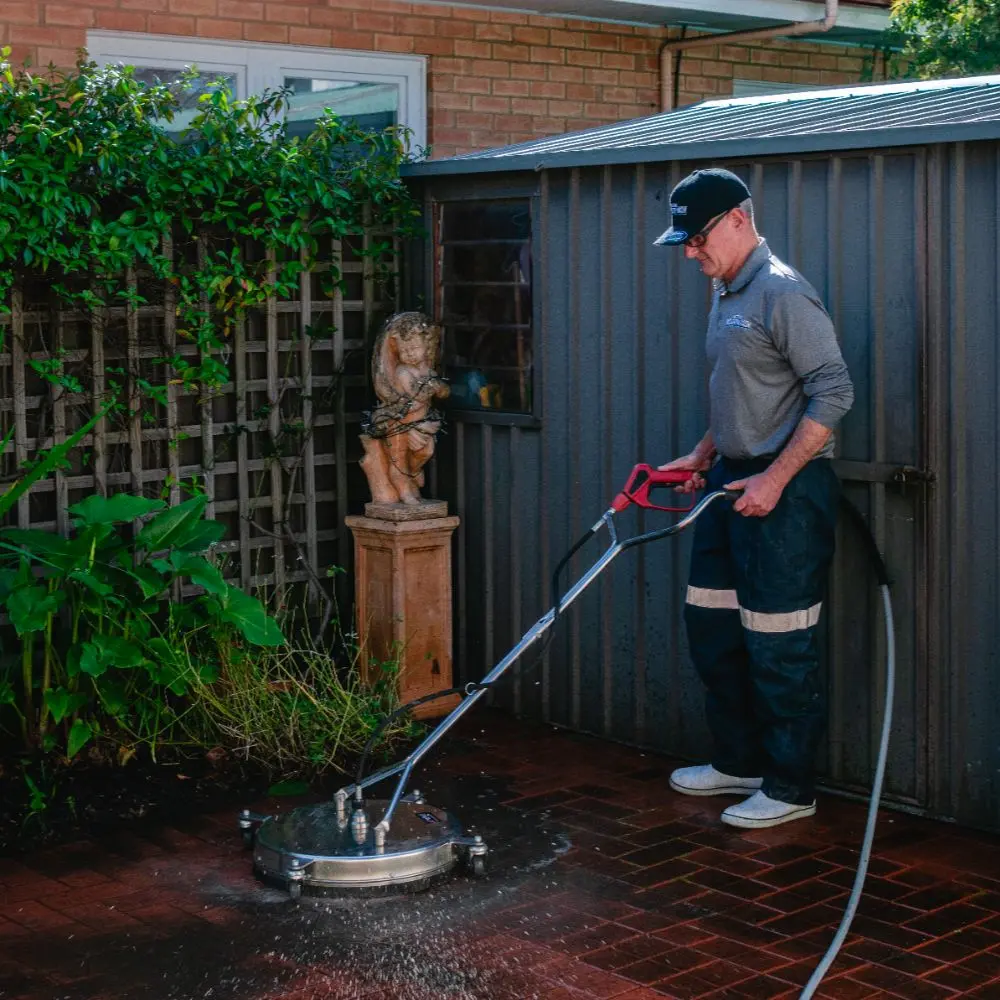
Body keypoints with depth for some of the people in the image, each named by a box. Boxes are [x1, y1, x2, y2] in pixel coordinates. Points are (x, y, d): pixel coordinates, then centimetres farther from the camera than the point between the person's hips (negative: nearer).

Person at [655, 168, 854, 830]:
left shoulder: (782, 291, -15)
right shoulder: (726, 294, 15)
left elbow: (834, 392, -20)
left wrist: (774, 479, -22)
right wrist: (703, 456, 16)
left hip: (784, 491, -10)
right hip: (733, 482, 10)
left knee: (780, 648, -2)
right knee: (711, 628, 16)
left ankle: (790, 788, 10)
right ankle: (739, 763, 30)